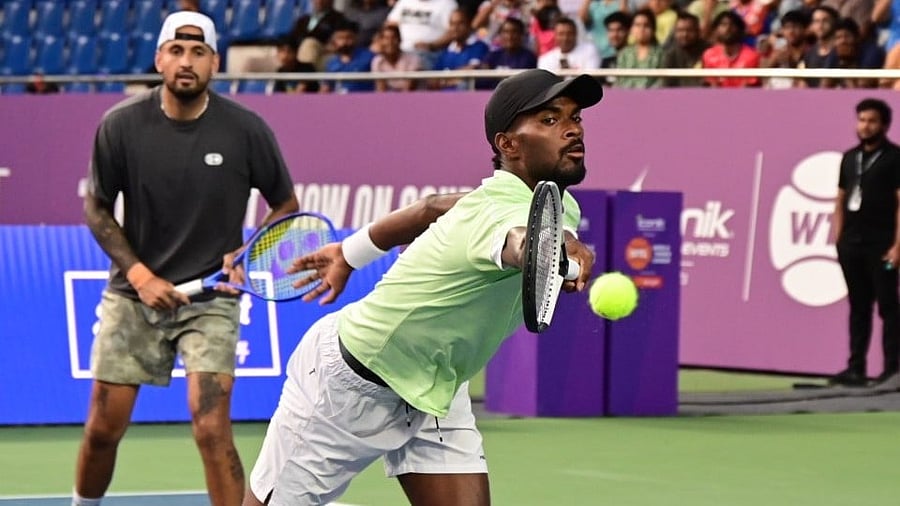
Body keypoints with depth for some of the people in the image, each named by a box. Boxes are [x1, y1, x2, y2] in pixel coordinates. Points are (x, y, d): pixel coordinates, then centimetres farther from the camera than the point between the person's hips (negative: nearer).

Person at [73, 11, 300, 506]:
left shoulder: (245, 129, -10)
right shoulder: (121, 125, -9)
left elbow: (286, 205, 4)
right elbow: (97, 208, 3)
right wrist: (139, 274, -10)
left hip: (211, 298, -1)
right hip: (134, 293, 1)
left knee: (212, 430, -15)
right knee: (104, 428, 5)